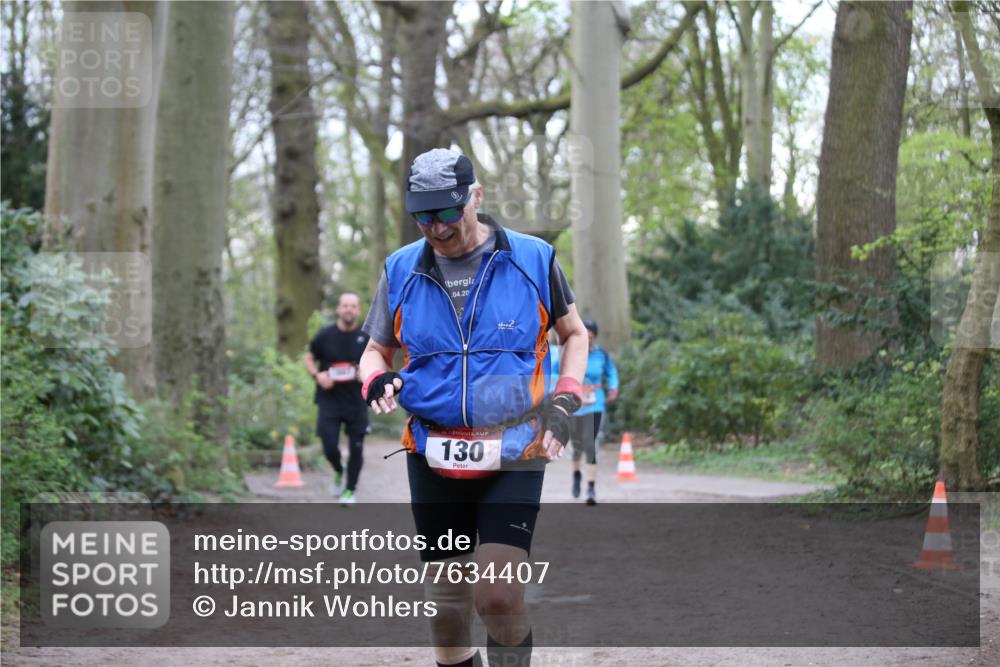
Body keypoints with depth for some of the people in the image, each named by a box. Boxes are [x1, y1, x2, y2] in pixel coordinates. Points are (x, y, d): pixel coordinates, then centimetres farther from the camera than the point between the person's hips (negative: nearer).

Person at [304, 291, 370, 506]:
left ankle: (350, 490, 17)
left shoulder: (365, 338, 1)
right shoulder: (325, 335, -1)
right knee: (329, 446, -7)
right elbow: (309, 358, 10)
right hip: (329, 399, -1)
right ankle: (338, 472, 26)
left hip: (356, 402, 1)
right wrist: (317, 375, -10)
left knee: (356, 448, 1)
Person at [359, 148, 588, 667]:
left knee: (499, 594, -16)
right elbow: (376, 350, 15)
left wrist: (564, 401, -1)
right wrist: (378, 380, -8)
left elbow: (574, 333, 13)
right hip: (433, 458, 2)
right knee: (447, 606, 4)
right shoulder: (401, 271, 4)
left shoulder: (532, 259, -1)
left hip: (514, 457, -2)